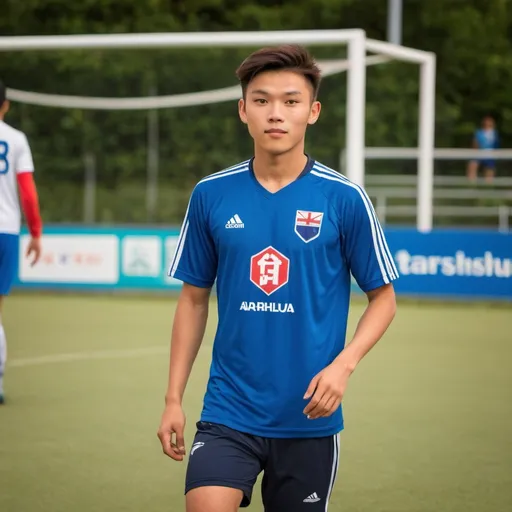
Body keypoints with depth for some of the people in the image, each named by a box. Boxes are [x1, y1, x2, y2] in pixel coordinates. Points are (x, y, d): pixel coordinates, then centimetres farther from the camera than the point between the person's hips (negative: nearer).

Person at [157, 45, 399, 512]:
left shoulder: (344, 199, -4)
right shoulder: (210, 196, 2)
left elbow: (383, 297, 3)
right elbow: (194, 298, 11)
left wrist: (343, 364, -14)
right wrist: (174, 398, 6)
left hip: (310, 417, -1)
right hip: (228, 412, 1)